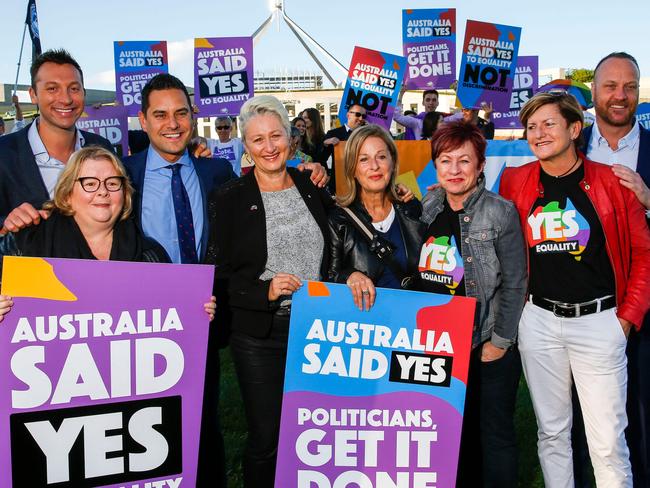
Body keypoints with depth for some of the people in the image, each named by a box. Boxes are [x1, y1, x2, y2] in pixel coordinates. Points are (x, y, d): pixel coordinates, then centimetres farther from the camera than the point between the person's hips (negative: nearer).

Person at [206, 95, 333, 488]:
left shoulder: (314, 189, 5)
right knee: (265, 438, 7)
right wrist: (265, 291, -19)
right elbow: (219, 278, -5)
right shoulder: (229, 199, -5)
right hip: (259, 337, -2)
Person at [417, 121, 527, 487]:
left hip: (487, 348, -4)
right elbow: (415, 276, 14)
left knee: (494, 433, 6)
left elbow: (514, 283, -9)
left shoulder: (501, 212, -9)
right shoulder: (426, 210, 5)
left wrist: (500, 341, -10)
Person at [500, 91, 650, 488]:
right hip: (538, 320, 2)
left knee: (608, 441, 0)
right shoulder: (515, 181, 3)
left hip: (599, 321, -2)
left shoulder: (613, 182, -3)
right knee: (551, 430, 14)